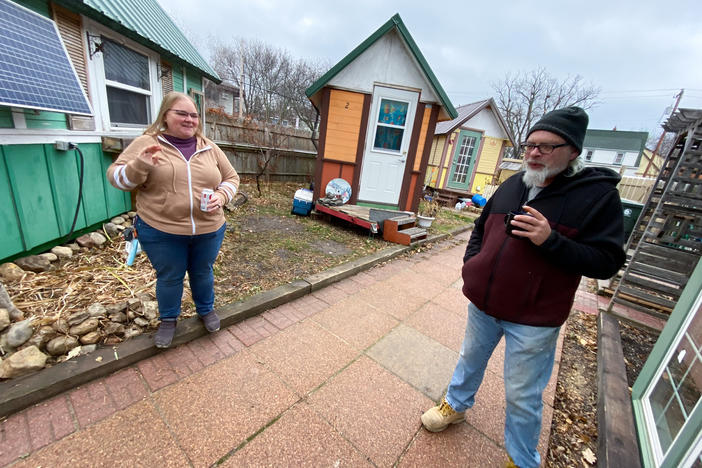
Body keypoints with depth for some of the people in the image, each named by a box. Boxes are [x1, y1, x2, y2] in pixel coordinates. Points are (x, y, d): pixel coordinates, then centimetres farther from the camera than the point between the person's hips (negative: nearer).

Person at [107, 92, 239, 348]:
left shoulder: (210, 148, 4)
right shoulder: (146, 143, -2)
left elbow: (231, 177, 9)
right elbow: (116, 177, -4)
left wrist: (222, 196, -11)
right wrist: (140, 166, -25)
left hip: (209, 230, 2)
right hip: (160, 232, -1)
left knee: (203, 273, 19)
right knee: (169, 278, 15)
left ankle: (206, 310, 43)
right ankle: (168, 320, 40)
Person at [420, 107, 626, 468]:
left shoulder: (599, 194, -11)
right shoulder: (511, 185, 3)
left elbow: (607, 262, -13)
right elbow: (481, 229, 14)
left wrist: (550, 240, -28)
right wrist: (471, 266, 0)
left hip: (533, 320, -4)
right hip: (483, 303, 5)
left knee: (522, 396, 12)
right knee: (470, 360, 25)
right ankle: (456, 405, 53)